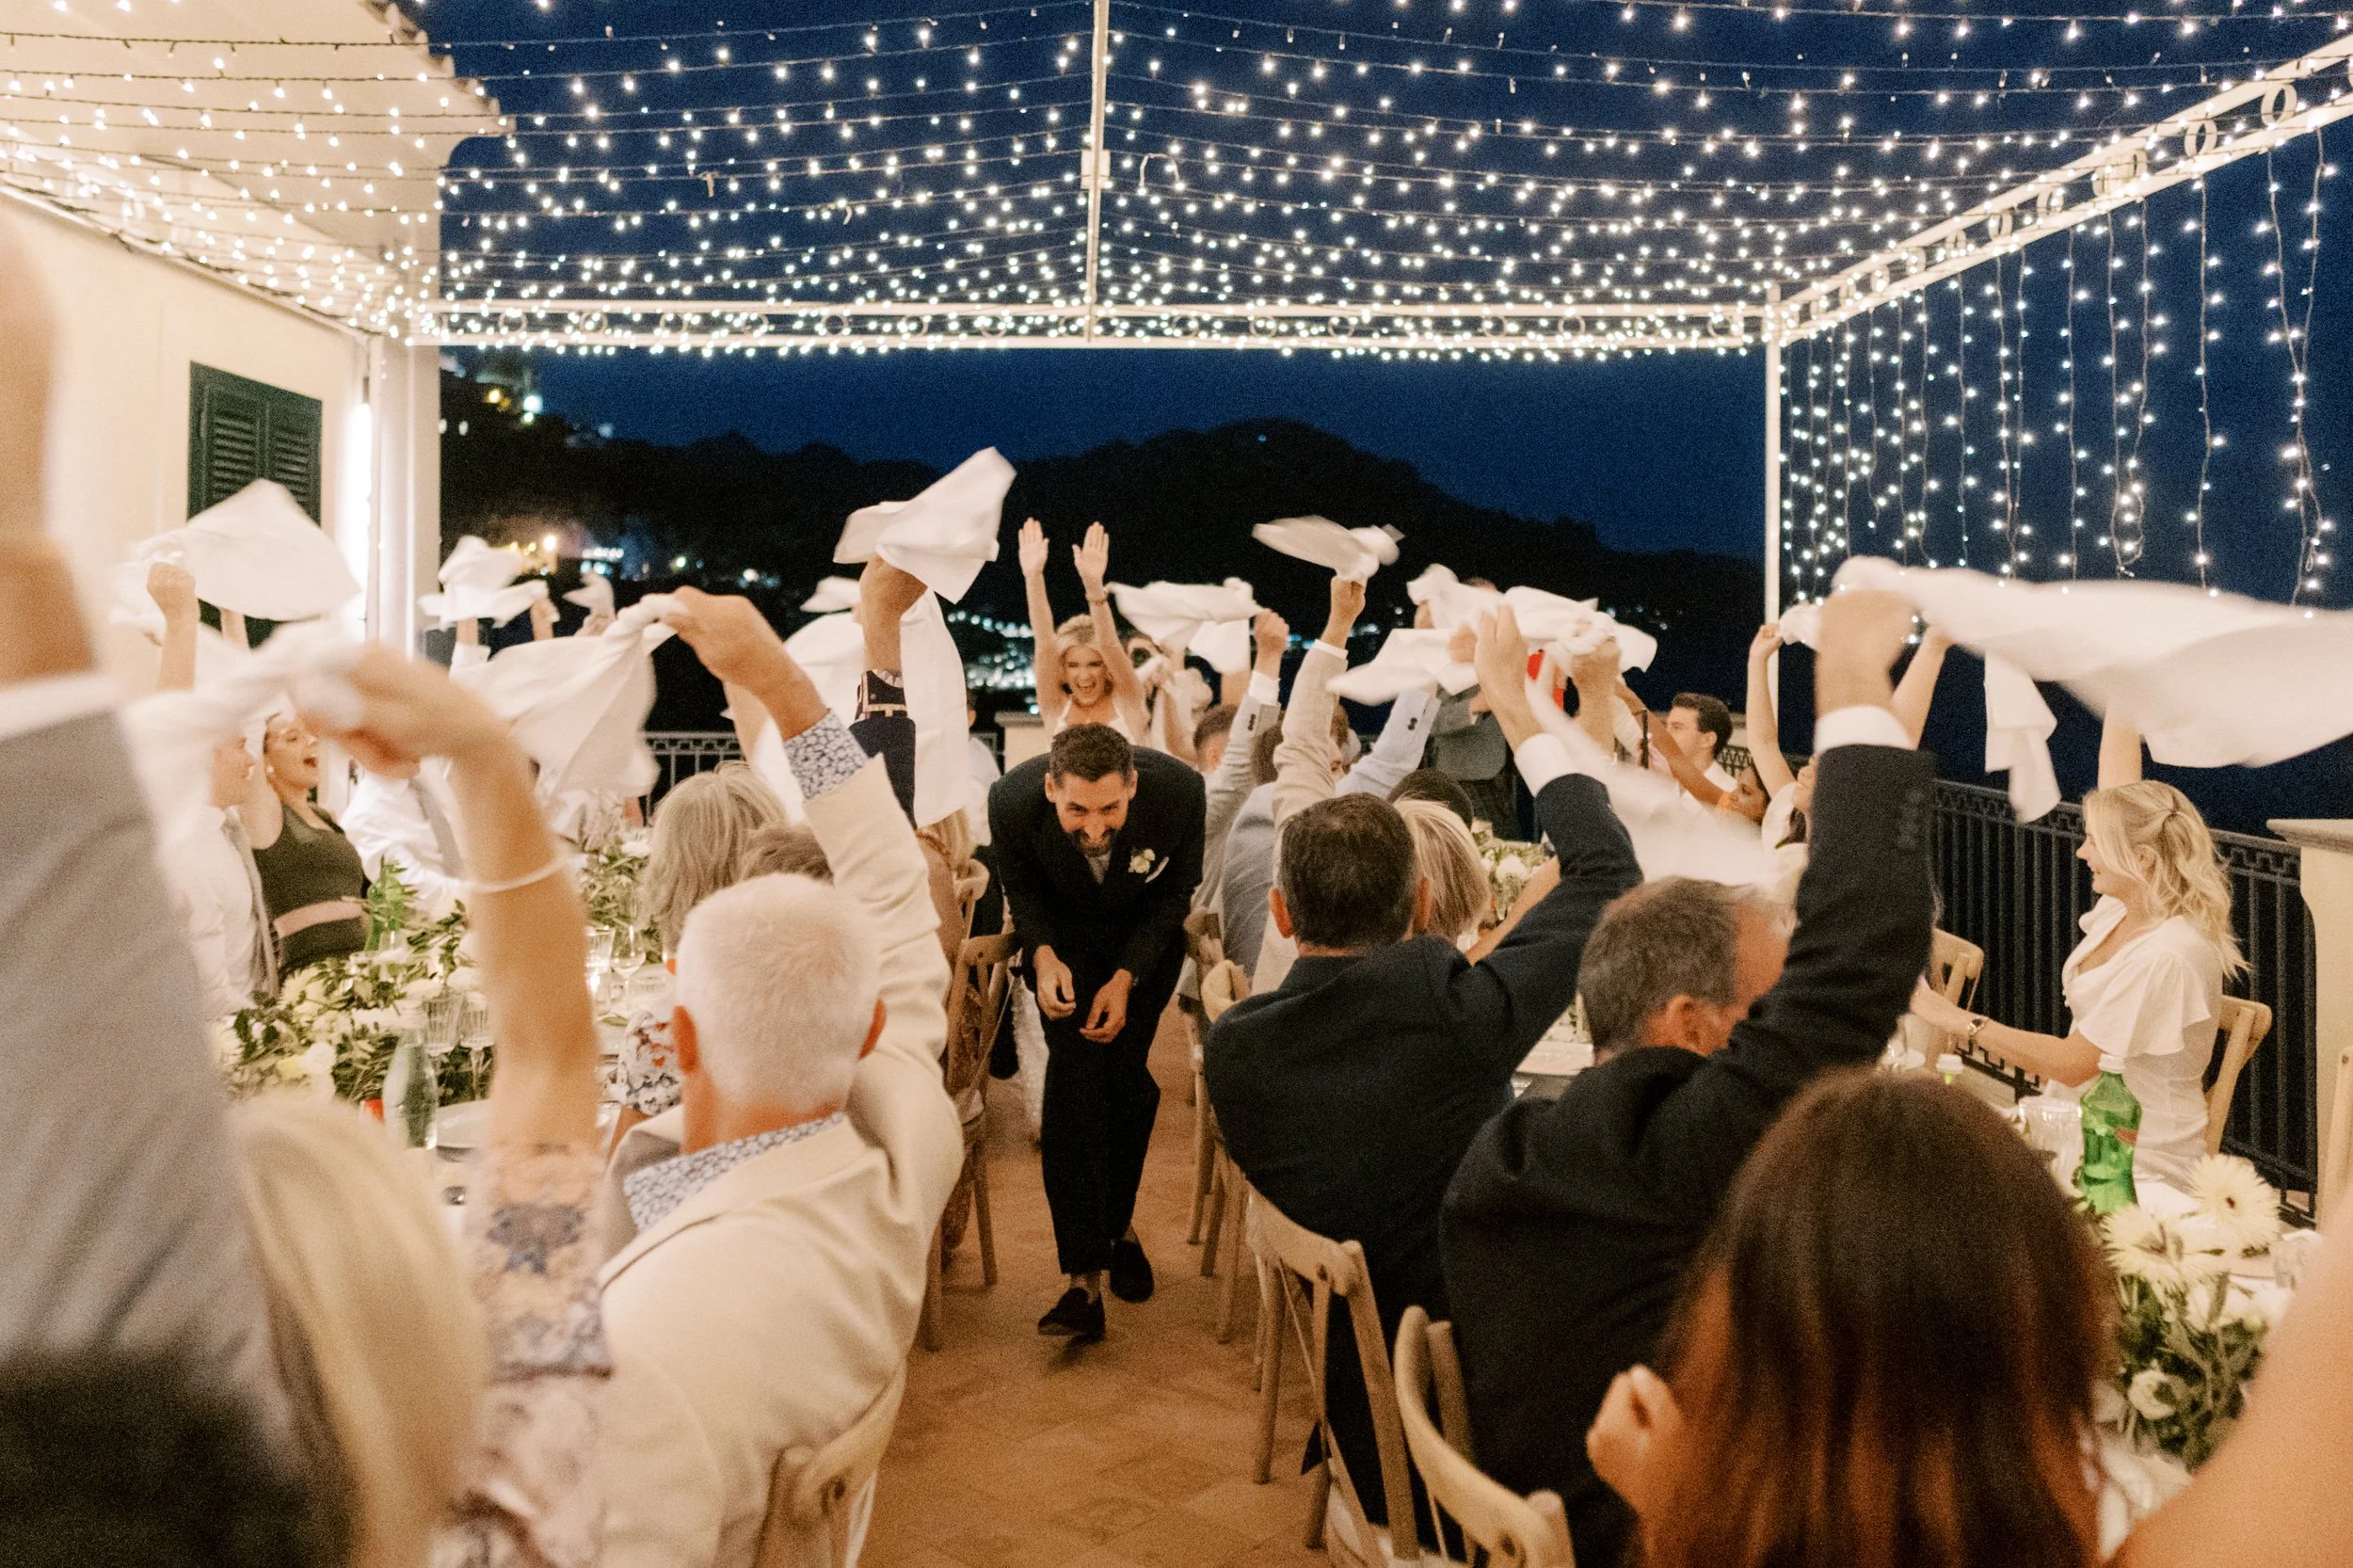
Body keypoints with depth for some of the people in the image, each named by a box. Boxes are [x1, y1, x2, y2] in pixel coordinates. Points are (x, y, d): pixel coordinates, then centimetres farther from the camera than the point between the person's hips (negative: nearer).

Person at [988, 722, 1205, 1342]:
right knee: (1074, 1074, -16)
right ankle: (1084, 1279, -17)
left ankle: (1118, 1221, 25)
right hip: (1065, 934, -1)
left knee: (1124, 1074, -4)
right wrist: (1042, 955, -26)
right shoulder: (1012, 800, -31)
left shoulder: (1179, 791, -31)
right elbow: (1020, 886, -8)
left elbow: (1178, 890, -12)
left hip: (1145, 937, 1)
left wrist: (1126, 978, -19)